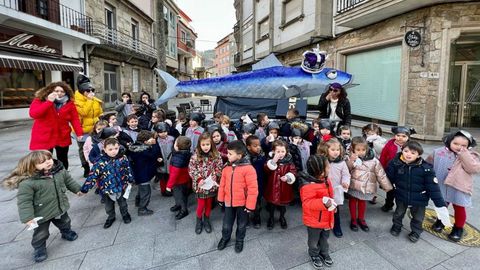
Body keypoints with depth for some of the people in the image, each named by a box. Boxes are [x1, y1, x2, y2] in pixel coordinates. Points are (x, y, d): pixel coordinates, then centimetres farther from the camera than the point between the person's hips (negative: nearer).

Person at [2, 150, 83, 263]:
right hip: (42, 214, -4)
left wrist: (77, 189, 16)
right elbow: (24, 201, -25)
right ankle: (39, 249, 43)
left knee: (65, 223, 29)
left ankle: (67, 232, 59)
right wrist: (27, 217, -27)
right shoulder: (27, 182, -30)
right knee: (41, 233, 16)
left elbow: (69, 181, 6)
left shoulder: (60, 171, -14)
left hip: (61, 208, 5)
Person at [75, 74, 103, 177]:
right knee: (83, 150, 10)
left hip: (95, 130, 4)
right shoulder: (77, 101, -12)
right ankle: (86, 168, 23)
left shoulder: (96, 101, 6)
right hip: (83, 130, -4)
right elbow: (83, 112, -27)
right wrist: (89, 100, -23)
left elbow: (100, 114, 14)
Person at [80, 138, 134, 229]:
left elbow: (128, 170, 0)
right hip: (107, 190, -1)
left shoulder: (123, 158, -16)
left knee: (123, 203, 25)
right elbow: (92, 176, -19)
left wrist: (130, 180, 11)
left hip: (121, 187, 1)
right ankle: (110, 217, 51)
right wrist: (84, 189, -19)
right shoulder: (100, 162, -22)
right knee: (109, 206, 24)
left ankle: (125, 214, 51)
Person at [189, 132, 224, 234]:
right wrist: (199, 179, -17)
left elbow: (219, 169, -4)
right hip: (200, 185, -1)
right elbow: (191, 170, -8)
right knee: (201, 204, 9)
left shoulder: (216, 156, -8)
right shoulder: (195, 156, -10)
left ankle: (206, 220, 40)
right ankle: (199, 221, 35)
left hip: (212, 185, 2)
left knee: (209, 204, 17)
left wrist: (214, 178, -17)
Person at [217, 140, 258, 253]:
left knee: (241, 224, 18)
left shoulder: (248, 168, -22)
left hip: (243, 203, -4)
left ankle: (239, 240, 43)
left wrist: (250, 205, -15)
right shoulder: (227, 167, -4)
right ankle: (225, 238, 46)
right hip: (229, 202, 4)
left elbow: (253, 188, -19)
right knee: (226, 224, 19)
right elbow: (222, 184, 7)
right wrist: (221, 198, 13)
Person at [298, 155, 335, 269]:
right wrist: (323, 202, -46)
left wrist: (331, 205, 14)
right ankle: (314, 256, 43)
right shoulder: (308, 186, -33)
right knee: (314, 241, 18)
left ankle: (324, 253, 50)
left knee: (324, 239, 27)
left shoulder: (325, 180, -4)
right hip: (314, 221, -7)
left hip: (326, 219, 7)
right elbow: (307, 204, -37)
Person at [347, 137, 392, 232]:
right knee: (353, 201, 13)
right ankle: (353, 219, 32)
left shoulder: (373, 160, -8)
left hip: (366, 187, 1)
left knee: (362, 202, 18)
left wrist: (387, 186, -1)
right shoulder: (351, 158, -10)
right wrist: (351, 161, -31)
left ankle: (361, 219, 39)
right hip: (354, 185, -1)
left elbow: (380, 173, -3)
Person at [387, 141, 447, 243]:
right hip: (401, 196, 1)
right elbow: (389, 177, -5)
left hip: (419, 199, -1)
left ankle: (416, 232, 45)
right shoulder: (395, 163, -18)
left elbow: (433, 187, -18)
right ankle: (396, 226, 49)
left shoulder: (426, 168, -21)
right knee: (398, 214, 24)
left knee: (418, 218, 20)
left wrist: (441, 204, -16)